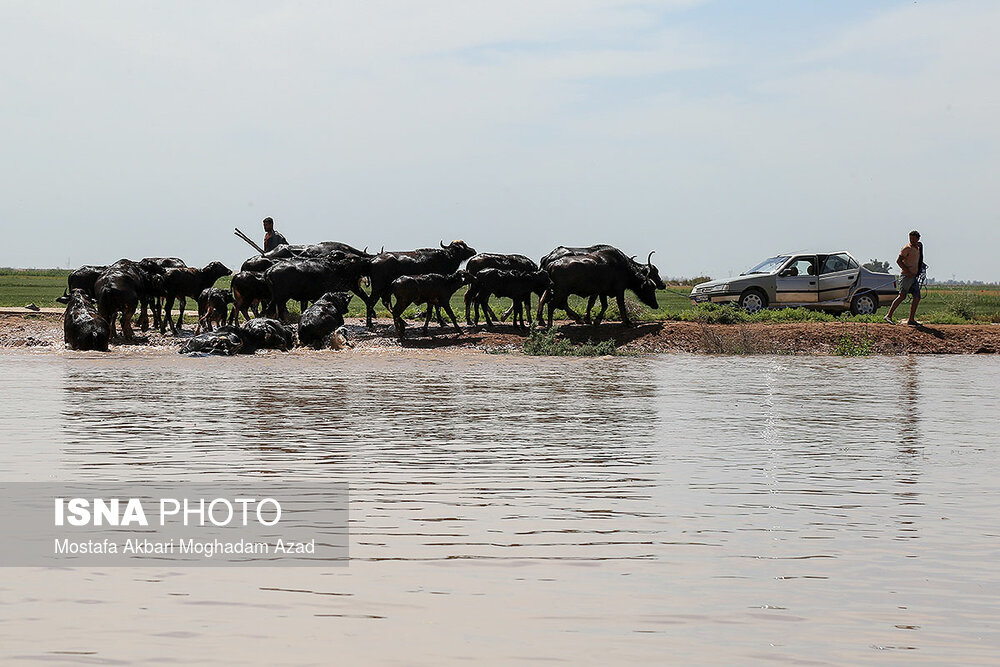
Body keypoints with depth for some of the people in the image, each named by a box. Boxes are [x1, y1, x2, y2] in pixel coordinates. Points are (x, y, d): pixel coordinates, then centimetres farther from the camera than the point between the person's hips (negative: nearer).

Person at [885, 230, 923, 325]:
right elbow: (898, 261, -16)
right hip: (907, 276, -8)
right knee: (902, 296, -17)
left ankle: (911, 319, 7)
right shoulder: (907, 248, -8)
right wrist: (907, 271, -21)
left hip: (914, 276, 8)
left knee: (917, 297, 4)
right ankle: (889, 316, -19)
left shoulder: (918, 248, 18)